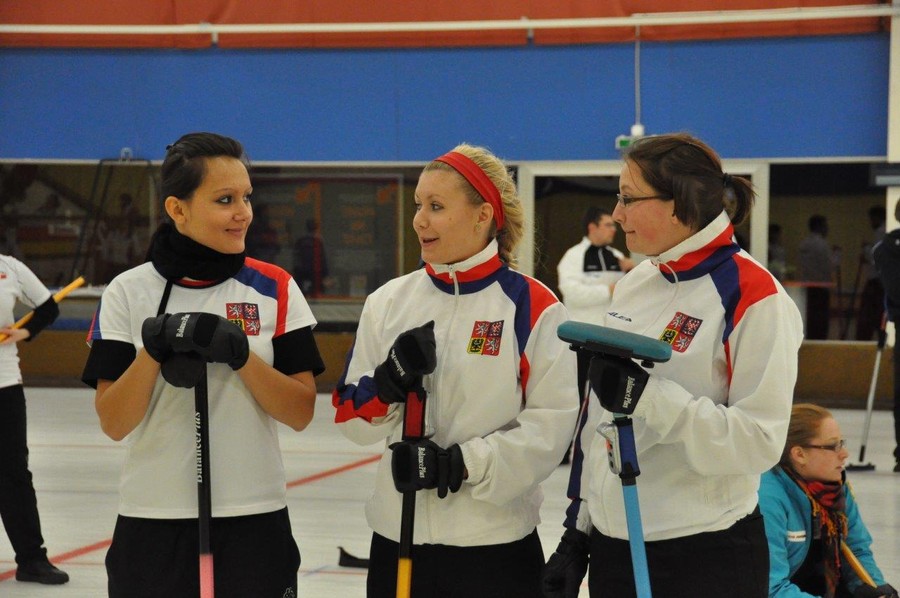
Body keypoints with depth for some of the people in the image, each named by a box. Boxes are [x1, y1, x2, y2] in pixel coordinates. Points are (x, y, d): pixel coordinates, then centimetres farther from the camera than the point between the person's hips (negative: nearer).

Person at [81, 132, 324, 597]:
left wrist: (240, 353, -19)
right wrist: (153, 349, -21)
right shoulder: (128, 292, -2)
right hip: (152, 522, 0)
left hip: (253, 520, 1)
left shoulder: (274, 289, 0)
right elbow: (113, 424, -6)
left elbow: (301, 413, -5)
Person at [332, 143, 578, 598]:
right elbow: (351, 418, 6)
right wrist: (387, 385, -14)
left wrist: (462, 464, -20)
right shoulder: (389, 302, 6)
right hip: (398, 535, 4)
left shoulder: (532, 307, -7)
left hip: (496, 543, -4)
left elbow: (550, 425, -12)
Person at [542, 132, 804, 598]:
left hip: (706, 559, -6)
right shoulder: (635, 284, 9)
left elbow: (759, 440, -19)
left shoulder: (753, 296, -13)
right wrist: (578, 530, 16)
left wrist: (649, 396, -25)